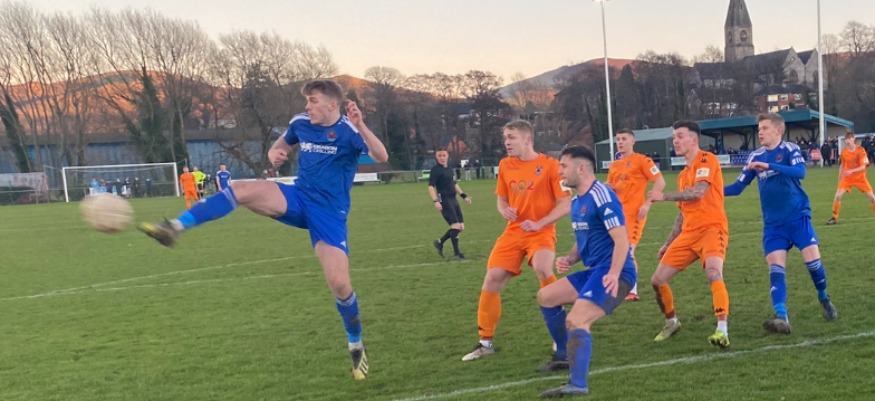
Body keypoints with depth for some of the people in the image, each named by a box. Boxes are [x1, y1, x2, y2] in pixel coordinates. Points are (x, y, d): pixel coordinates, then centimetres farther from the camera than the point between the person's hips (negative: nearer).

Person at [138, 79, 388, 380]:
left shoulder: (348, 130, -13)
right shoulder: (300, 123, 3)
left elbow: (381, 157, -29)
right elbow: (280, 147, 22)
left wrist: (361, 127, -44)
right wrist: (274, 154, -3)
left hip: (329, 213, -4)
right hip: (297, 199, 4)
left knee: (339, 284, -11)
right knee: (240, 189, -22)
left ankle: (356, 346, 15)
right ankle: (175, 228, -24)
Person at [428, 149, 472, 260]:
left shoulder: (449, 169, 16)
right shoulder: (435, 170, -8)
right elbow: (431, 186, -14)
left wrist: (463, 195, 22)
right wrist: (435, 201, -25)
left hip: (453, 200, 8)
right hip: (444, 201, -8)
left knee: (461, 227, 7)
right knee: (456, 226, -13)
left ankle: (440, 242, 21)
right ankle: (456, 253, -2)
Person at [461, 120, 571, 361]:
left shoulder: (549, 165, -9)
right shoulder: (505, 165, 7)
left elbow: (565, 204, -11)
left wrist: (539, 223, -21)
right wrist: (505, 211, -5)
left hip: (542, 232, -5)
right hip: (513, 231, 5)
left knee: (542, 269, -32)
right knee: (492, 279, -3)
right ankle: (485, 342, 13)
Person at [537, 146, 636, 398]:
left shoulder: (601, 196, -16)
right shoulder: (577, 202, 15)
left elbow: (621, 240, -22)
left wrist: (613, 274, -34)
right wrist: (569, 259, 6)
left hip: (612, 274, -10)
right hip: (594, 271, 11)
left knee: (576, 321, -27)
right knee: (546, 296, 19)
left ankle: (578, 385, -32)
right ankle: (566, 356, 29)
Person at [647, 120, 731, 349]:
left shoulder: (707, 160, -4)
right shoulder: (683, 175, 20)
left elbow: (698, 191, -21)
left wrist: (663, 197, -16)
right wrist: (668, 244, 24)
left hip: (712, 229, -8)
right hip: (689, 233, 8)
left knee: (713, 274, -32)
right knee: (657, 280, 5)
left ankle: (722, 331, -31)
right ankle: (671, 322, 27)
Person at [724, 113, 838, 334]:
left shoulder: (790, 149, -5)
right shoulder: (755, 156, 7)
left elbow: (800, 172, -24)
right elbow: (738, 187, 7)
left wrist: (769, 166, -34)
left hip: (798, 216, -3)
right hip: (773, 223, 3)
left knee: (812, 260, -7)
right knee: (775, 269, -10)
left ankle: (824, 299, 23)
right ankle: (782, 317, -19)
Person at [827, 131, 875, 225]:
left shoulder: (861, 150, -17)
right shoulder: (843, 151, -6)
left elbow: (863, 167, -22)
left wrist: (852, 171, -39)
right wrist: (839, 180, 9)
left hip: (860, 178, -1)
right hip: (847, 178, 2)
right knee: (837, 196, -13)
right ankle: (834, 218, -1)